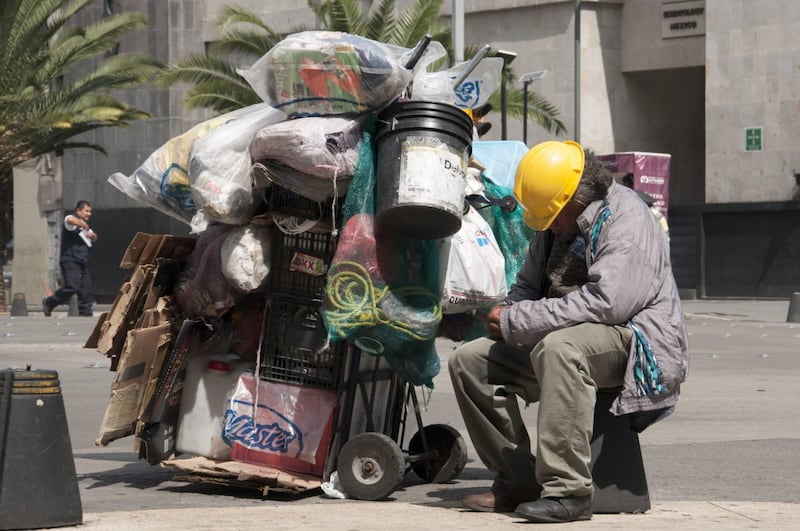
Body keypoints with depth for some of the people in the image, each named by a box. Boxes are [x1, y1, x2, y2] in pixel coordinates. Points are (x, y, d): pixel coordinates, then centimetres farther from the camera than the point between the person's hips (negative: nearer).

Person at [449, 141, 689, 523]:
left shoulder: (625, 220, -17)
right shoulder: (558, 223, 12)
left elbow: (607, 301, -29)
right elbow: (527, 287, 23)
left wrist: (517, 321, -24)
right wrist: (509, 315, -4)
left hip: (636, 343, -9)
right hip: (562, 340, 9)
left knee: (558, 346, -40)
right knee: (469, 360, -1)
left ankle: (567, 491, -37)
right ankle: (517, 479, 1)